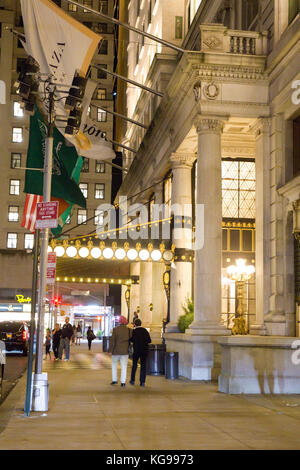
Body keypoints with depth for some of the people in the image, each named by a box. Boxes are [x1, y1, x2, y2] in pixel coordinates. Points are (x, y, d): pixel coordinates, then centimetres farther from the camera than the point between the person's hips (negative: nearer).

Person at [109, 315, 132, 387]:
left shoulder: (115, 329, -9)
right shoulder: (128, 330, -3)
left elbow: (112, 340, -7)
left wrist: (111, 349, 0)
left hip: (116, 350, -1)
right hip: (125, 351, 1)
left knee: (114, 365, 17)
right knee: (124, 366, 5)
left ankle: (114, 379, 16)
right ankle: (123, 382, 3)